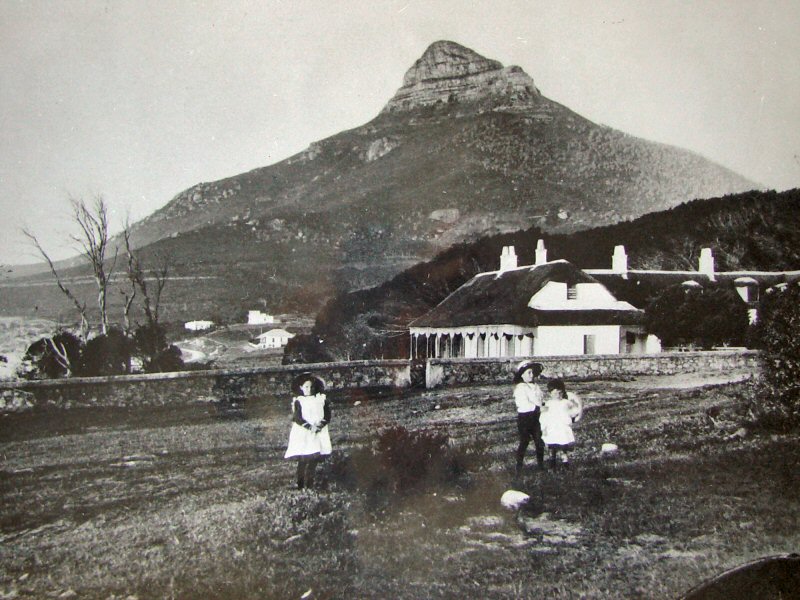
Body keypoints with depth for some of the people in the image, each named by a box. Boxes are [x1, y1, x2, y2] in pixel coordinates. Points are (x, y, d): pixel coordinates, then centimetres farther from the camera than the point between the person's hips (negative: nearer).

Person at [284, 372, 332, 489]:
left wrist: (319, 426, -10)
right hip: (303, 435, -3)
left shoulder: (321, 399, 9)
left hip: (318, 434, 3)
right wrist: (309, 427, -18)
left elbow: (327, 416, 5)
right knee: (303, 460, -7)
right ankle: (300, 486, 1)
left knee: (315, 459, 2)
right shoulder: (298, 401, 0)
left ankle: (310, 486, 12)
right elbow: (297, 418, -9)